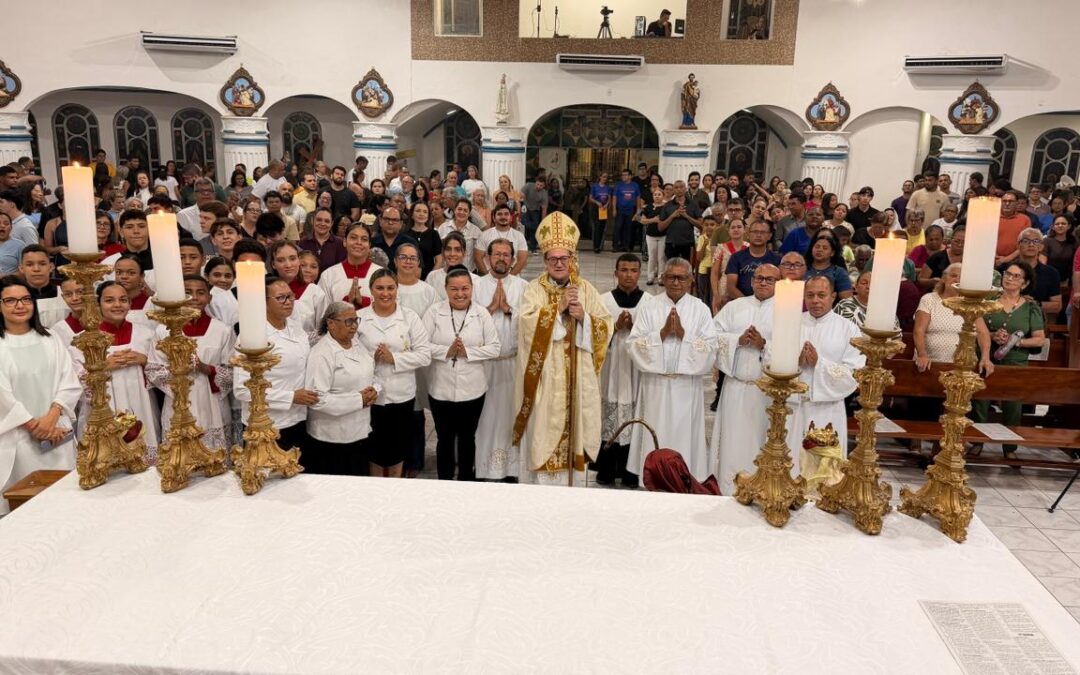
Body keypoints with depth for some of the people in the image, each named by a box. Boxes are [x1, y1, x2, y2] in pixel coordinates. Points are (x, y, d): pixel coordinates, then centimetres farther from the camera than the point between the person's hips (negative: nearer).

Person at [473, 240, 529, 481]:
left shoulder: (523, 287, 3)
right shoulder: (476, 286, 4)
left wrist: (507, 307, -14)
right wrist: (491, 307, -12)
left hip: (515, 361, 0)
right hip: (484, 361, 0)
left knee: (512, 413, 6)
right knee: (486, 415, 4)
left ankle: (512, 466, 17)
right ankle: (485, 468, 15)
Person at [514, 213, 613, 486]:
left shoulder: (586, 289, 7)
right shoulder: (534, 289, -1)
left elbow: (606, 327, 2)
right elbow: (527, 323, -18)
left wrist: (583, 317, -15)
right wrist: (559, 306, -18)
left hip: (578, 378, 3)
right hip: (545, 377, -3)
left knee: (574, 428, 9)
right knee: (544, 431, -1)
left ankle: (573, 482, 21)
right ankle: (543, 483, 10)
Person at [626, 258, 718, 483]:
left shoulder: (701, 310, 1)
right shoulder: (649, 308, 1)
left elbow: (710, 348, -7)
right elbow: (633, 344, -6)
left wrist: (683, 334, -16)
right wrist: (663, 332, -15)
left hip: (687, 386, 0)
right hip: (655, 385, 0)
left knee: (683, 436, 6)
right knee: (655, 437, 7)